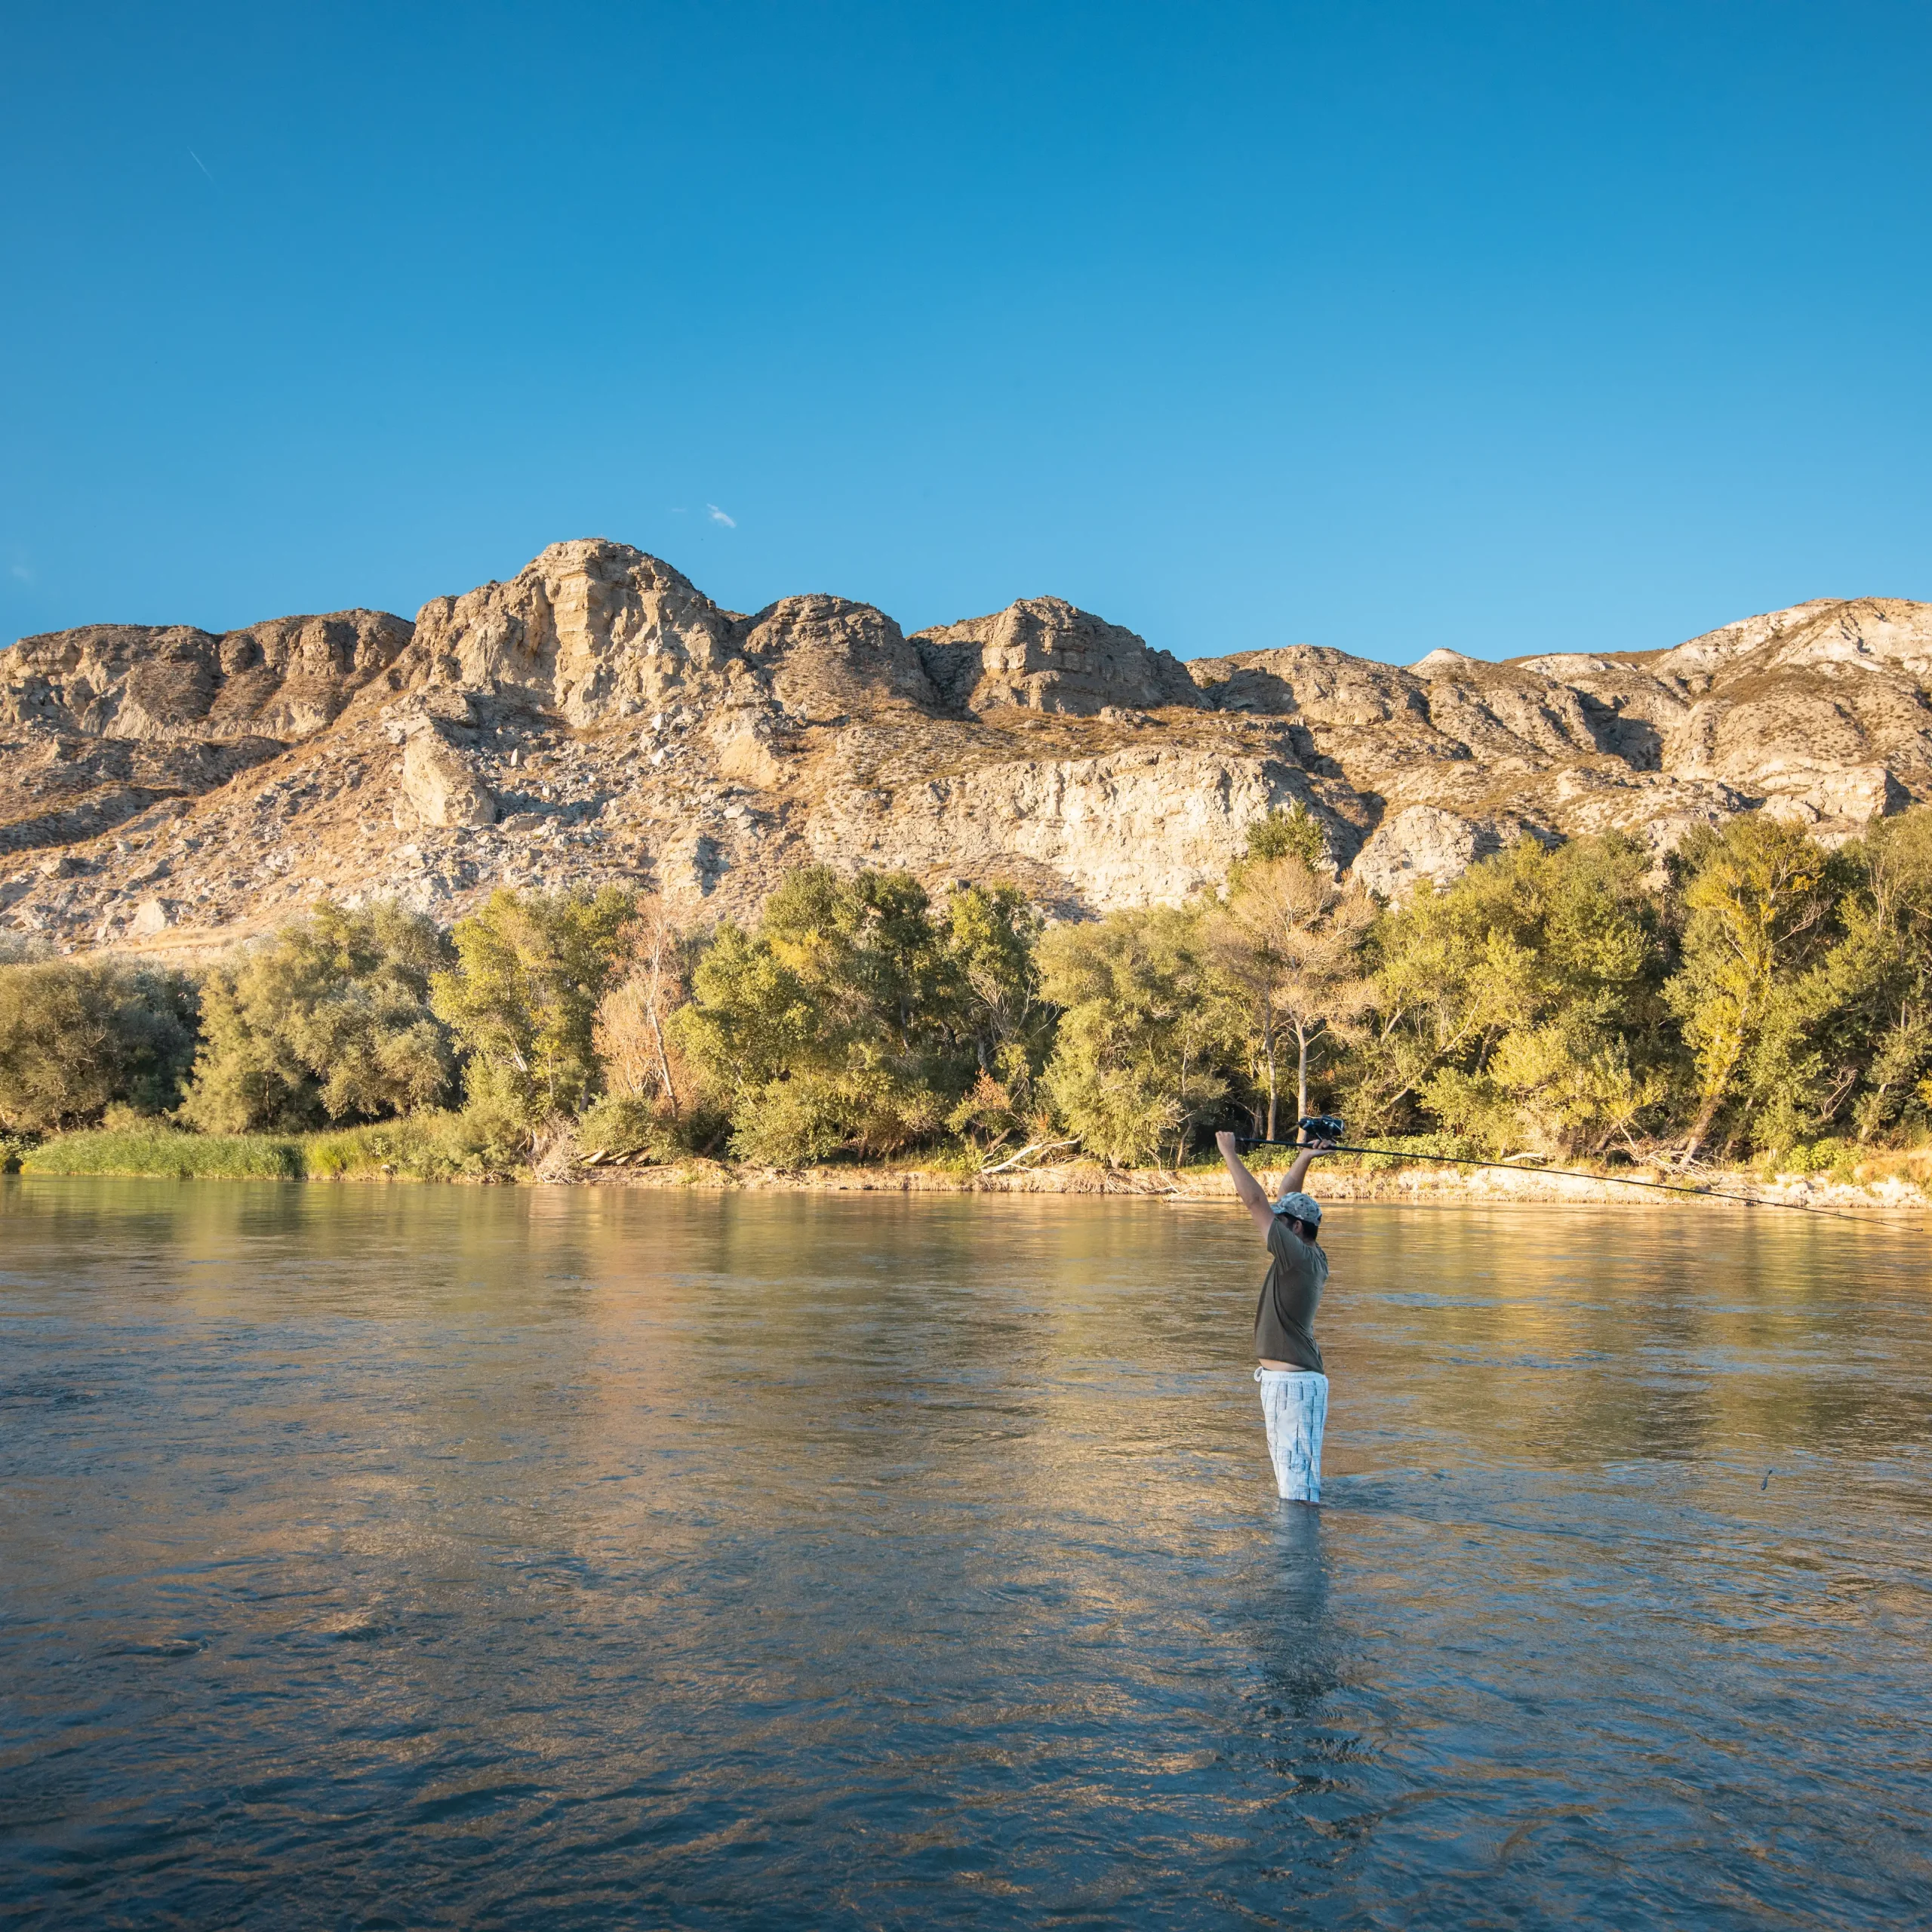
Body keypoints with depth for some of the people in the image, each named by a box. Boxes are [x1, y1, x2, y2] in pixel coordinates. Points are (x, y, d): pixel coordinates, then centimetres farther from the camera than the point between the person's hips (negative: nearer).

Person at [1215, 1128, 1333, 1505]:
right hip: (1281, 1379, 10)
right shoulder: (1311, 1257, 10)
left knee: (1298, 1488, -9)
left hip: (1294, 1382, -10)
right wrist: (1303, 1159, 14)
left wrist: (1230, 1153, -9)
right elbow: (1286, 1198, 21)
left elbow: (1255, 1201, -16)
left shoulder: (1300, 1257, -16)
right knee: (1287, 1477, 16)